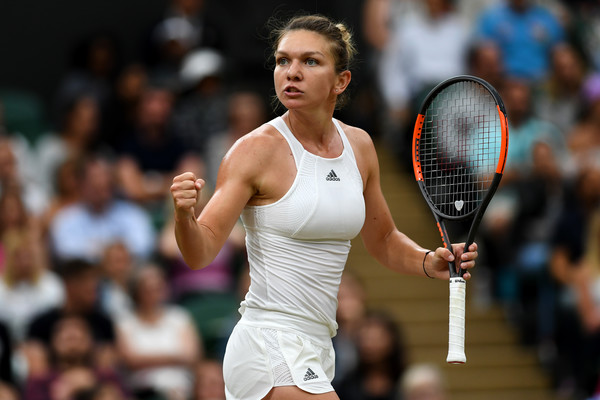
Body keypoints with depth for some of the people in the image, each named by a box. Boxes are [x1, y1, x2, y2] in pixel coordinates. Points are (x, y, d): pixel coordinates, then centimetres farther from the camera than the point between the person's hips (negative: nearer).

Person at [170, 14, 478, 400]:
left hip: (314, 353, 7)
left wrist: (428, 262, 2)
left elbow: (383, 239, 21)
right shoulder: (257, 149, -11)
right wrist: (185, 215, -36)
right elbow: (201, 253, -16)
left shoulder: (359, 145, 7)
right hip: (271, 350, -7)